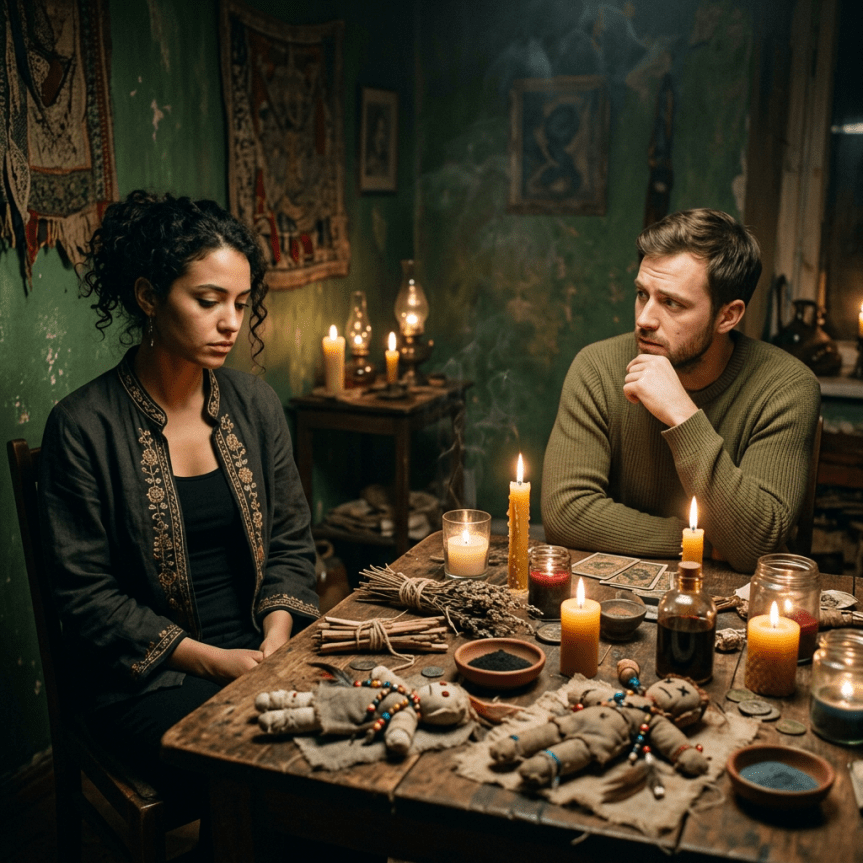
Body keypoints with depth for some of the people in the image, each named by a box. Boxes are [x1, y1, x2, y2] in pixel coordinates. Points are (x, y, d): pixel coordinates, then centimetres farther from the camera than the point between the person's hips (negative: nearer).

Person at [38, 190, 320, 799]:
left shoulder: (255, 404, 6)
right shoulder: (84, 427, -9)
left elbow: (291, 541, 10)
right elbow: (86, 594, -8)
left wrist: (277, 640, -8)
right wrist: (211, 660, -15)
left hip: (263, 648, 4)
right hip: (148, 676, -4)